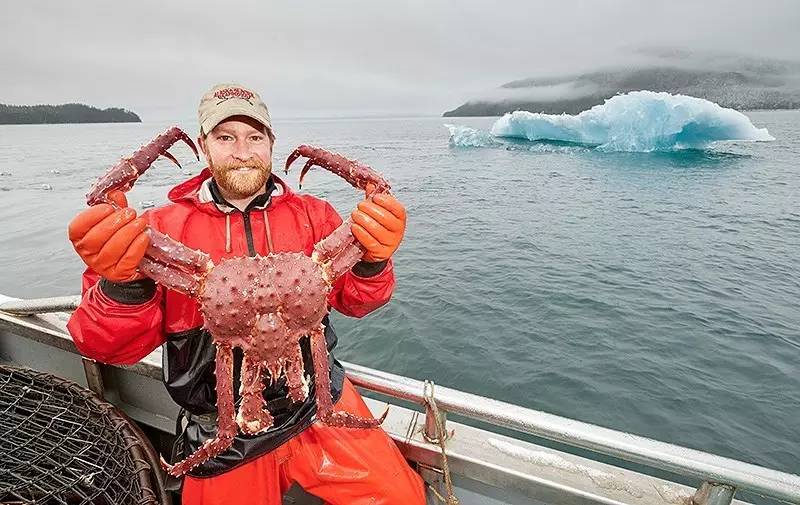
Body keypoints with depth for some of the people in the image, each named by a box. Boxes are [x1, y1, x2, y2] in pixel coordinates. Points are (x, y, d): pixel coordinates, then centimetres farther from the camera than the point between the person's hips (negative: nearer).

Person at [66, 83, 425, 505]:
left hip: (320, 404, 1)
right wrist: (122, 285, -29)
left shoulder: (312, 215, -1)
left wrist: (372, 261, -28)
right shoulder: (163, 227, -5)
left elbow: (354, 300, -7)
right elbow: (112, 348, -8)